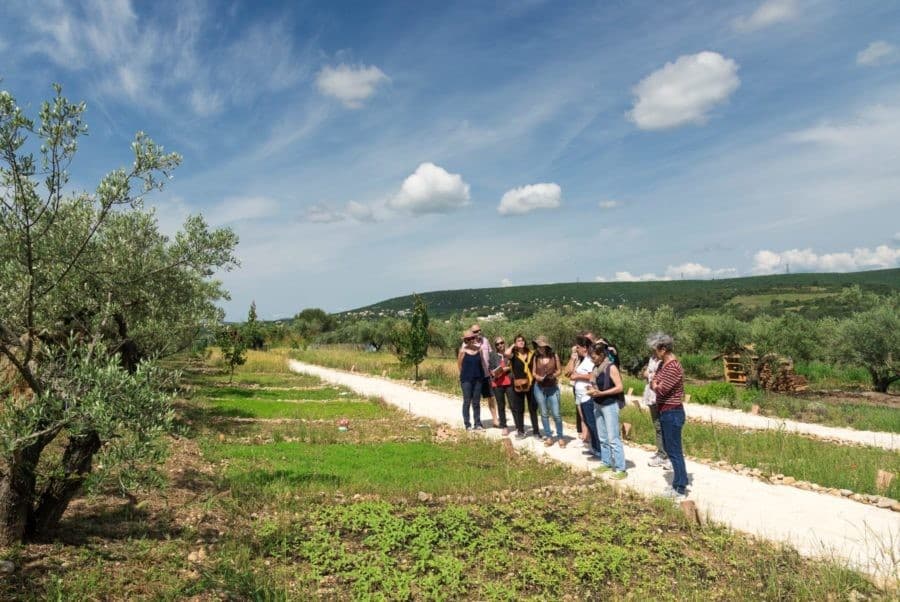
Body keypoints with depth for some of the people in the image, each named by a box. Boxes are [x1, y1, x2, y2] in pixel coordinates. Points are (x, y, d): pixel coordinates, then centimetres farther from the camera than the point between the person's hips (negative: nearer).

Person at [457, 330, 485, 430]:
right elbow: (460, 365, 0)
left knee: (476, 402, 9)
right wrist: (465, 375, 4)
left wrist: (480, 375, 9)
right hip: (466, 380, -3)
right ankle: (467, 425, 8)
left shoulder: (478, 349, 4)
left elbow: (480, 363, 12)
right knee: (467, 402, 2)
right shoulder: (463, 351, -6)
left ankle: (477, 423, 16)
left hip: (478, 379, 3)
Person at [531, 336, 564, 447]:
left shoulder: (554, 356, -5)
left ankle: (560, 437, 10)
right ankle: (549, 437, 17)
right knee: (544, 414, 7)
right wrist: (539, 377, -14)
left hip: (553, 388, -2)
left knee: (556, 414, -3)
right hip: (539, 388, 2)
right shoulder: (536, 358, -1)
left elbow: (559, 370, 3)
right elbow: (533, 372, 6)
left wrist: (553, 375, -16)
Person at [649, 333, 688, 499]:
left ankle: (681, 490, 7)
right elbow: (654, 383, 13)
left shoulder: (673, 367, -21)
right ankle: (678, 483, 29)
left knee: (675, 451, -2)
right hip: (665, 412, 10)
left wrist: (655, 385, -5)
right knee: (669, 448, 17)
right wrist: (655, 384, -7)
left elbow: (661, 389, -24)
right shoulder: (663, 364, 9)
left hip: (672, 413, -10)